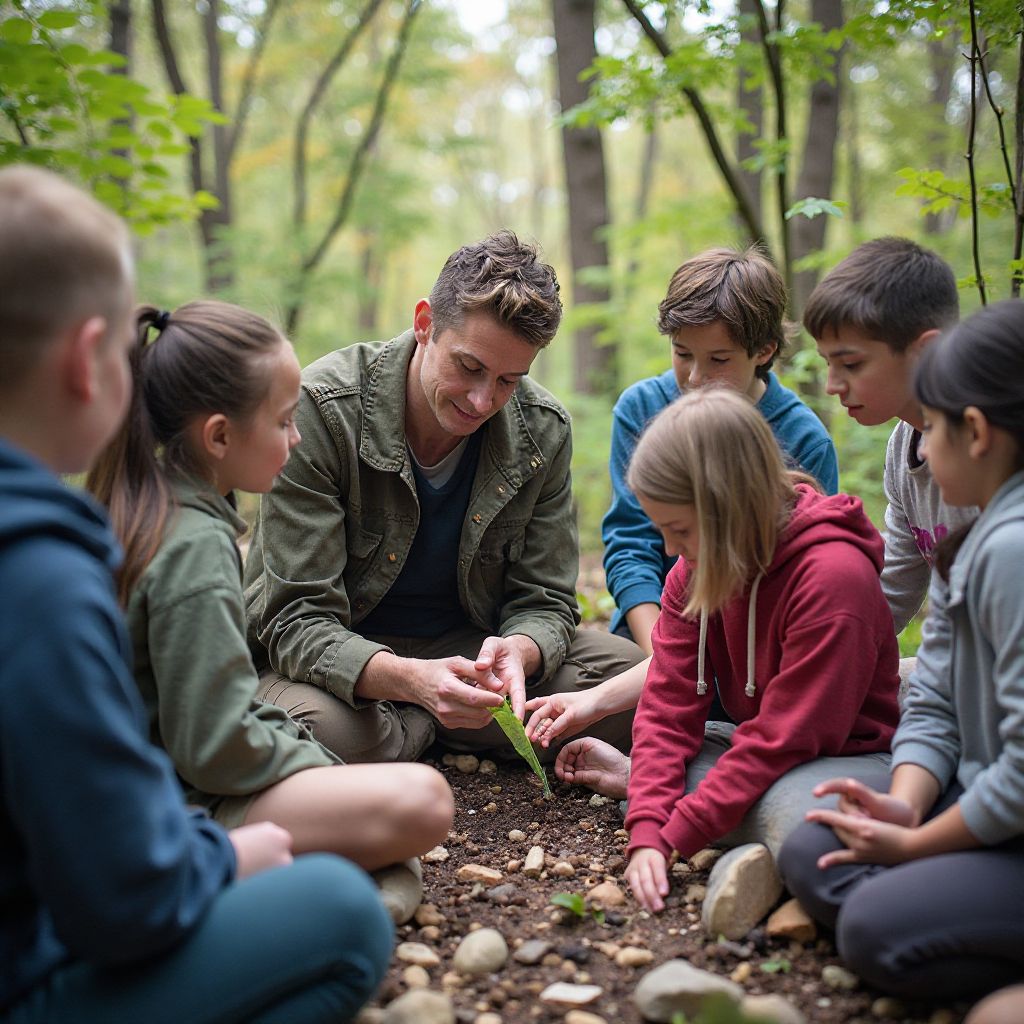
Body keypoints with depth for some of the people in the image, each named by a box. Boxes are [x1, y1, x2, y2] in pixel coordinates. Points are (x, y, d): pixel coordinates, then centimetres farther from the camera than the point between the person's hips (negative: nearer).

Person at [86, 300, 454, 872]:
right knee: (421, 801, -25)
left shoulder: (139, 510, 8)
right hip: (183, 802, -10)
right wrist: (319, 760, -8)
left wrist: (290, 736, 10)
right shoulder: (198, 547, -22)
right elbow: (214, 748, -23)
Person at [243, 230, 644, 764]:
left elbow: (544, 600, -5)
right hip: (342, 657, -3)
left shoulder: (543, 431, -9)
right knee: (321, 727, -39)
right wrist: (409, 678, -44)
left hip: (465, 644, 4)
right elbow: (298, 620, -24)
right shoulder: (322, 409, -22)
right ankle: (418, 726, -3)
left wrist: (516, 652, -31)